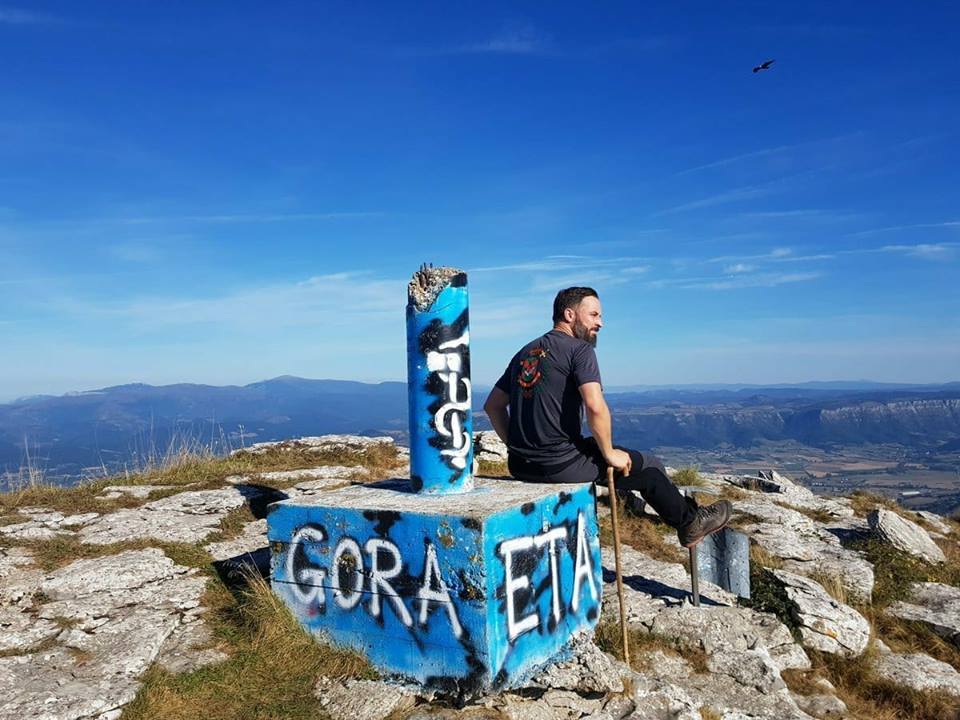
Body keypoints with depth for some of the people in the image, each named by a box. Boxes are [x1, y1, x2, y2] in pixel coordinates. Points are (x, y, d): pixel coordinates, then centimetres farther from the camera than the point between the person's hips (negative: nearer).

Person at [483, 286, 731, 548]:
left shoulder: (526, 351, 14)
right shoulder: (579, 349, -8)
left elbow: (492, 405, 15)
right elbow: (595, 406, -22)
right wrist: (609, 453, -8)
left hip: (520, 466, 8)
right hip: (562, 465, -8)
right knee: (648, 465, 11)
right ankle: (689, 523, 30)